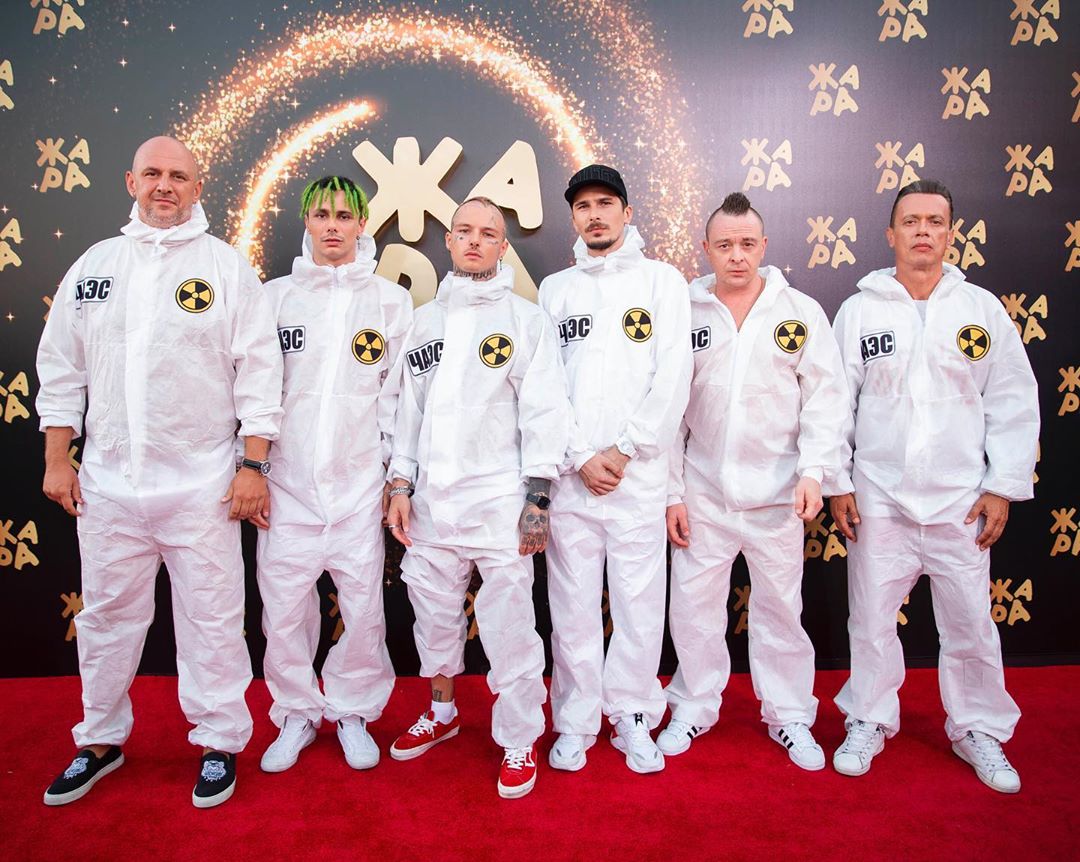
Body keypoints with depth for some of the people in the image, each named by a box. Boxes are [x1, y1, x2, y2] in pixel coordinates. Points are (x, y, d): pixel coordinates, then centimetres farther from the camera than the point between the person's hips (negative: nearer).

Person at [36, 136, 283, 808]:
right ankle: (101, 740, 34)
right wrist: (57, 458, 8)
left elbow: (258, 371, -4)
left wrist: (254, 465, -9)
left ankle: (220, 743, 22)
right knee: (107, 615, 15)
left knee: (210, 619, 5)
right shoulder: (94, 266, 10)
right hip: (108, 481, 4)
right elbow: (61, 367, 12)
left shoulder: (227, 268, 0)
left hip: (202, 485, -3)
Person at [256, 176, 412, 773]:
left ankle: (354, 712, 24)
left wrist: (398, 472, 0)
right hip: (287, 478, 1)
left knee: (363, 603, 3)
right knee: (283, 605, 4)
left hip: (360, 479, -1)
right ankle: (296, 714, 25)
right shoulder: (275, 297, 8)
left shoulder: (391, 300, 6)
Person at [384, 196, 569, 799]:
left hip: (499, 501, -4)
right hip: (432, 500, 5)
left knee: (509, 624, -2)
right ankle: (442, 712, 37)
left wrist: (537, 500, -10)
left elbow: (545, 412, -5)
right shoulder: (425, 320, 13)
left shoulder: (526, 319, 0)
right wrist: (401, 486, 9)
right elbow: (409, 407, 15)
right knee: (435, 613, 15)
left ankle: (519, 739, 16)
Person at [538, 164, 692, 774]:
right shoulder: (555, 289, 12)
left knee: (640, 601, 5)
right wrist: (581, 457, -6)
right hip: (570, 474, 2)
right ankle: (575, 722, 21)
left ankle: (633, 719, 22)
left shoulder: (663, 281, 6)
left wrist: (624, 450, -9)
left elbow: (673, 381, -3)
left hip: (640, 473, -1)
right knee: (573, 603, 7)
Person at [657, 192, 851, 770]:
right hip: (702, 493, 1)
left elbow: (826, 397, 1)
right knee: (693, 606, 7)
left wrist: (814, 470, -12)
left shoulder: (801, 311, 2)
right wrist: (671, 491, 0)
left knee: (780, 608, 10)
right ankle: (694, 707, 28)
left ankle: (790, 717, 28)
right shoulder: (686, 313, 3)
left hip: (776, 493, 0)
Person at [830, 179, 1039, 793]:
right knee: (872, 619, 8)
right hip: (879, 496, 0)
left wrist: (1003, 487, 0)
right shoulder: (860, 309, 2)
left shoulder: (982, 308, 3)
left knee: (971, 622, 9)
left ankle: (980, 731, 30)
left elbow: (1015, 402, 5)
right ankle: (869, 723, 27)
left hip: (961, 499, 1)